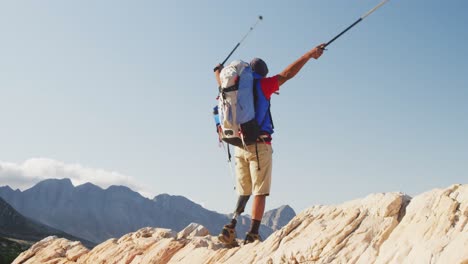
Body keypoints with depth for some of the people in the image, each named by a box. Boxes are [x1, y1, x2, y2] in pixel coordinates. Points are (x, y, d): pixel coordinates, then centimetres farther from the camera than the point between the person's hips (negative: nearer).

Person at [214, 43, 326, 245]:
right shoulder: (262, 85, -3)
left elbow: (222, 84, 33)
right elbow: (287, 73, -4)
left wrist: (218, 71, 53)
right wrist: (309, 54, 2)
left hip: (239, 147, 6)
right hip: (259, 146, -5)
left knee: (244, 192, 14)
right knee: (260, 192, -2)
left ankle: (231, 227, 0)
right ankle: (252, 235, -6)